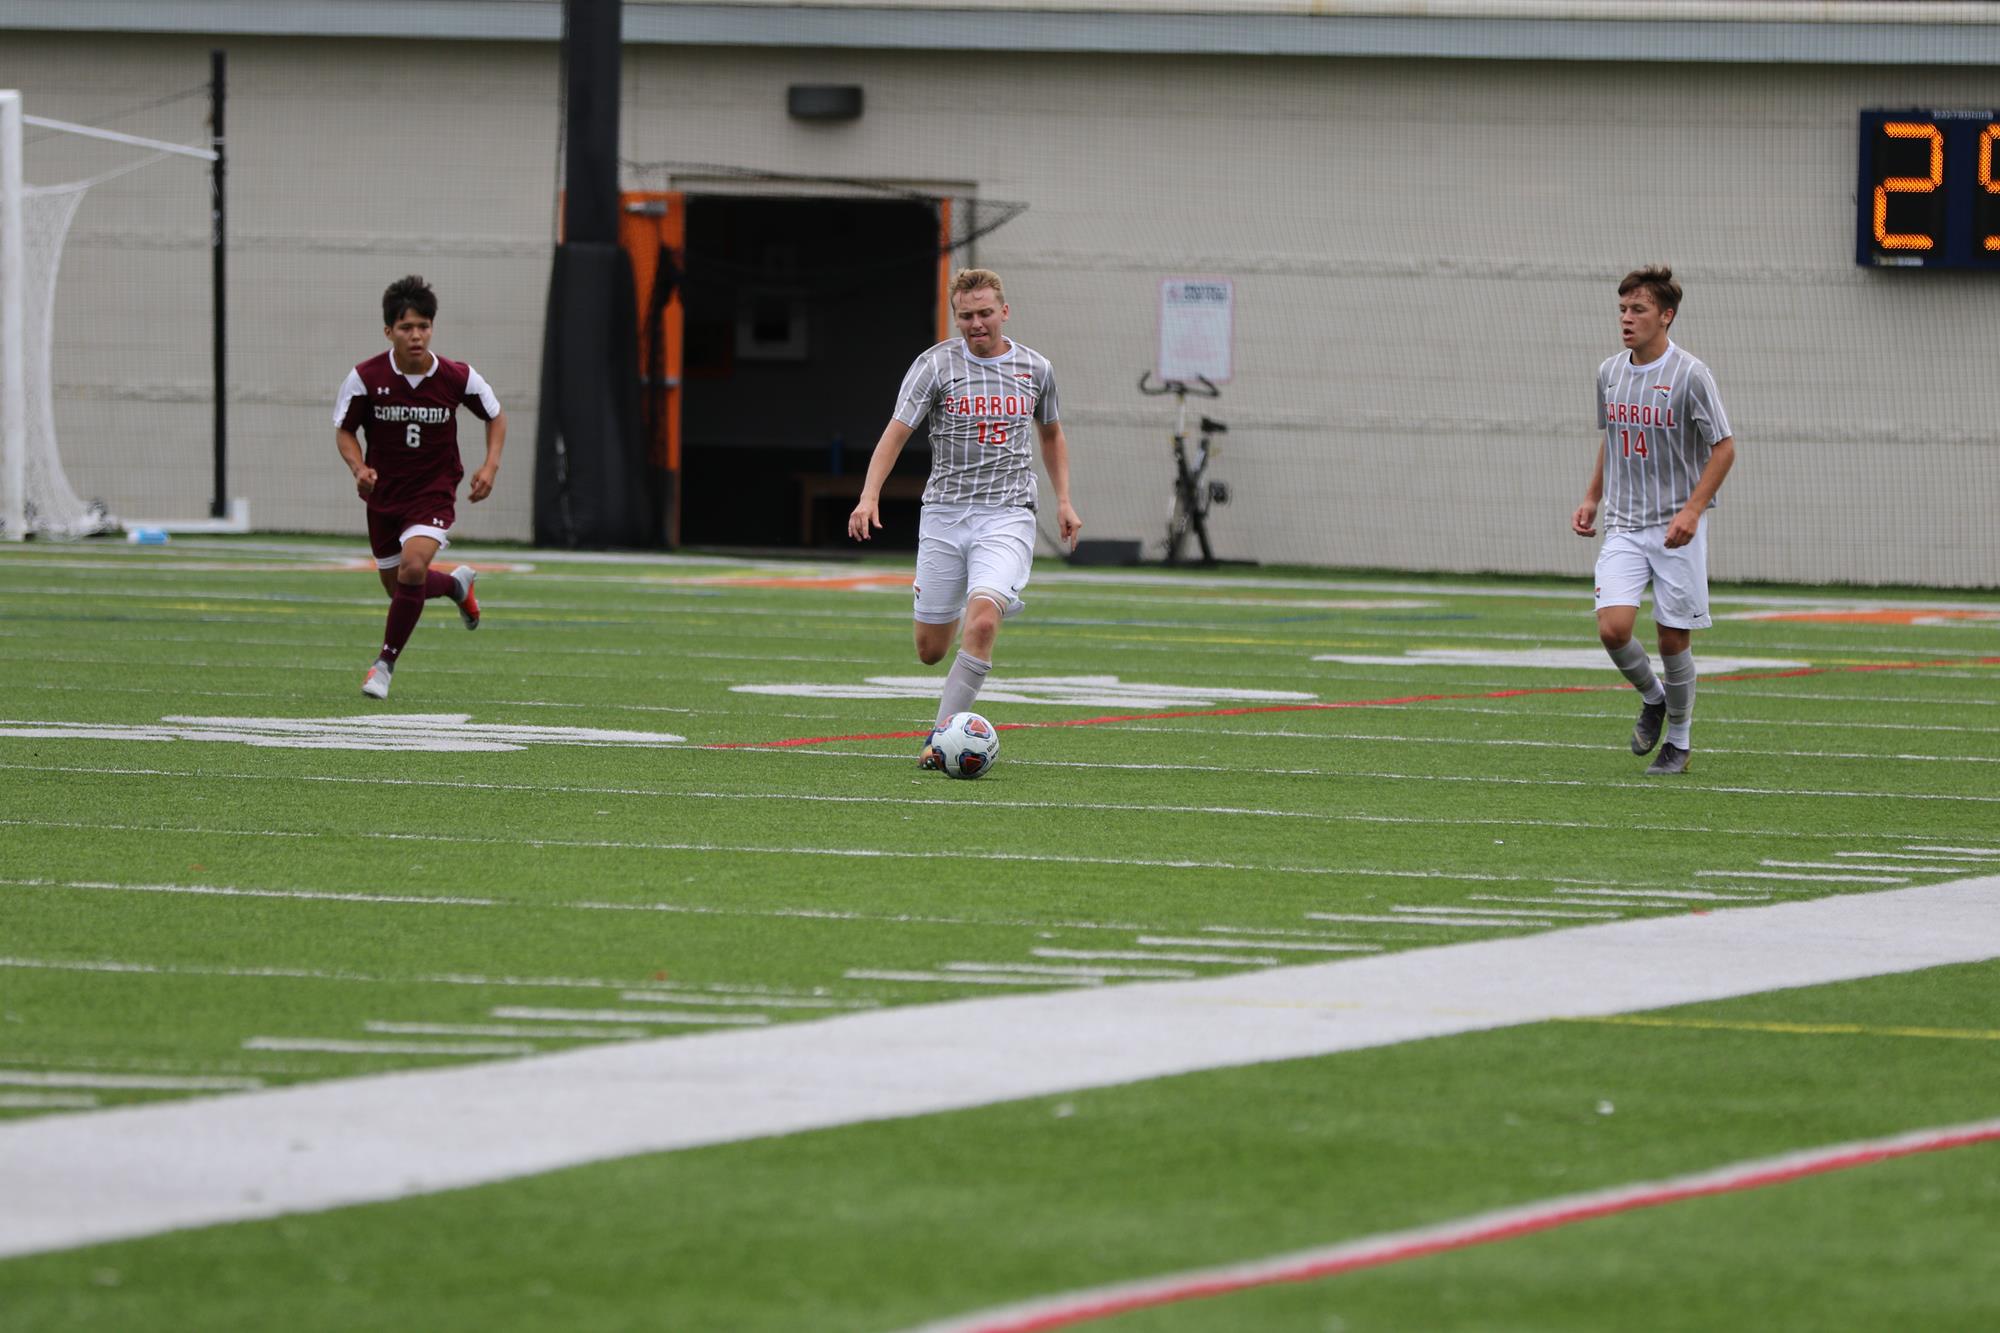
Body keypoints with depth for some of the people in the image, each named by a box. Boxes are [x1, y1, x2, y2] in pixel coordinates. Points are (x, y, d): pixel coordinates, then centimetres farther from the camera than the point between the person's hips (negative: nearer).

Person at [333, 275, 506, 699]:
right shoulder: (365, 377, -15)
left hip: (434, 493, -2)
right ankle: (457, 584, 49)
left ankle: (386, 661, -10)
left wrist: (491, 465, -9)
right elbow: (344, 429, 0)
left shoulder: (457, 377, -13)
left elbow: (495, 416, 6)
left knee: (412, 570, -26)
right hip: (383, 492, 2)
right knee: (397, 586, 14)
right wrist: (358, 468, -19)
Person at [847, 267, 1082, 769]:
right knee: (930, 649, 3)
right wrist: (869, 496, -23)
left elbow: (1051, 434, 25)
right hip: (944, 515, 0)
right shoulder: (936, 364, -2)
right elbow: (897, 431, -9)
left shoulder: (1035, 369, 7)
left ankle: (942, 735, -19)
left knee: (982, 622, -25)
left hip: (1006, 517, 0)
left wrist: (1063, 500, 16)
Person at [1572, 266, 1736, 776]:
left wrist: (1692, 510, -17)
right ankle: (1652, 698, 16)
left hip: (1676, 530, -4)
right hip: (1623, 527, 4)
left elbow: (1724, 448, -8)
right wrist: (1592, 499, 14)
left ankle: (1679, 742, 19)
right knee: (1613, 628, -13)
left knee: (1673, 638, 1)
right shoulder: (1610, 373, 7)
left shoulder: (1689, 375, -10)